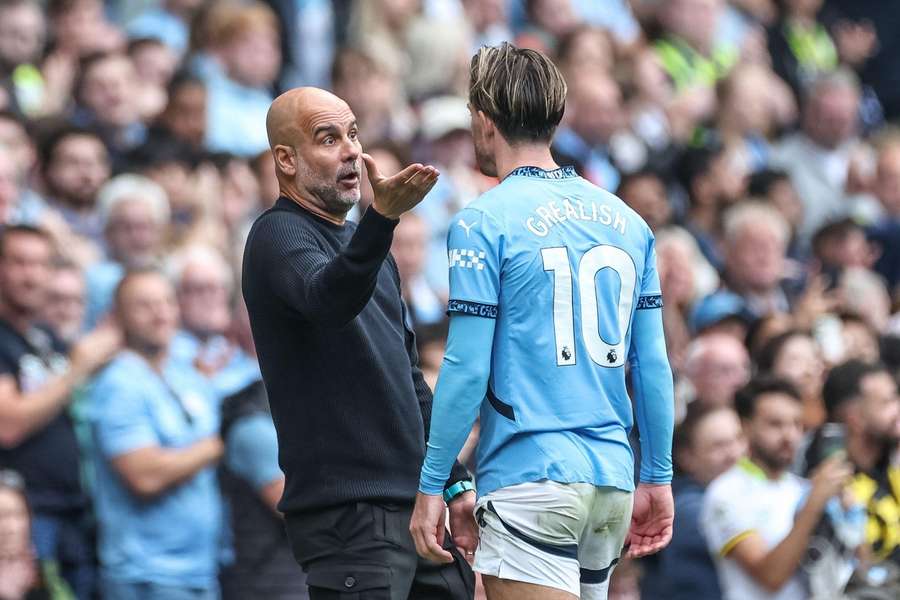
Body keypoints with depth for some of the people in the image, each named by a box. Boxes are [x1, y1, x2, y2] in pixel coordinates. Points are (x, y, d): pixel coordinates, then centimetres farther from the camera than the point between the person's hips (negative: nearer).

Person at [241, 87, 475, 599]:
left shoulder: (364, 243, 21)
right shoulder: (279, 236, -7)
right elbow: (326, 298, -31)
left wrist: (455, 483, 22)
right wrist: (382, 219, -47)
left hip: (413, 502, 9)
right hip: (349, 512, -9)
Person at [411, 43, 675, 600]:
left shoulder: (484, 222, -6)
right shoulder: (627, 220, 11)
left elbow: (468, 368, -10)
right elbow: (653, 363, 12)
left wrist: (431, 487, -5)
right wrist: (658, 478, 19)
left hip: (530, 482, -7)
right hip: (613, 481, 7)